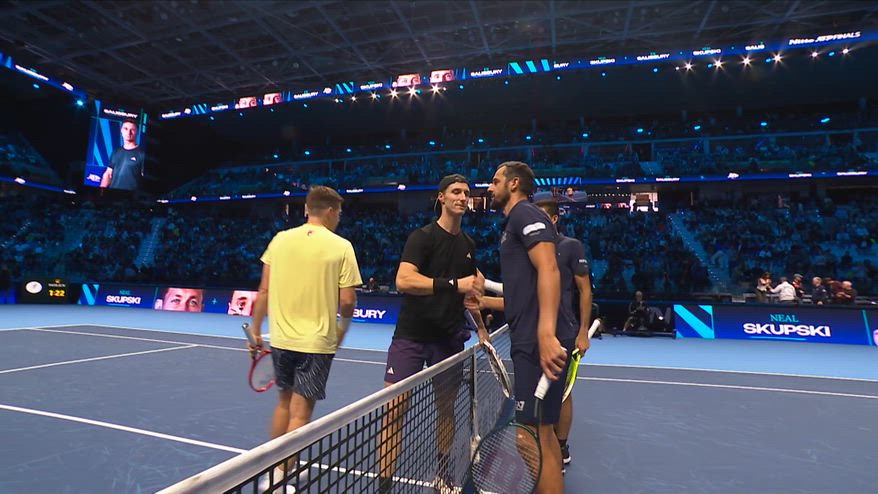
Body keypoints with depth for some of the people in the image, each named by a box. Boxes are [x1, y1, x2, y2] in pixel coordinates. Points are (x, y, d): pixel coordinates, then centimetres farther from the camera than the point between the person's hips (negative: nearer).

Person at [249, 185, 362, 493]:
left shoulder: (280, 240, 1)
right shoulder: (341, 247, -9)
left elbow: (264, 291, 3)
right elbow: (347, 301, -11)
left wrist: (255, 331, 13)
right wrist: (343, 327, 10)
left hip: (281, 338, 5)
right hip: (316, 342, -5)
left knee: (284, 402, 24)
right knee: (300, 413, 7)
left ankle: (272, 468, 38)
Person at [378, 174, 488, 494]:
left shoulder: (468, 245, 10)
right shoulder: (422, 236, -10)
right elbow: (403, 280, -25)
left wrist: (480, 327, 14)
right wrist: (453, 284, -30)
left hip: (449, 338, 6)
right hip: (411, 336, -5)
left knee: (446, 407, 14)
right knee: (395, 408, -5)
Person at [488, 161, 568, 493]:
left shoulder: (525, 213, -6)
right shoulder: (513, 224, 23)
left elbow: (548, 270, -22)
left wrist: (546, 333, -31)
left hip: (540, 341, -10)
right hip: (528, 339, 10)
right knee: (543, 430, 18)